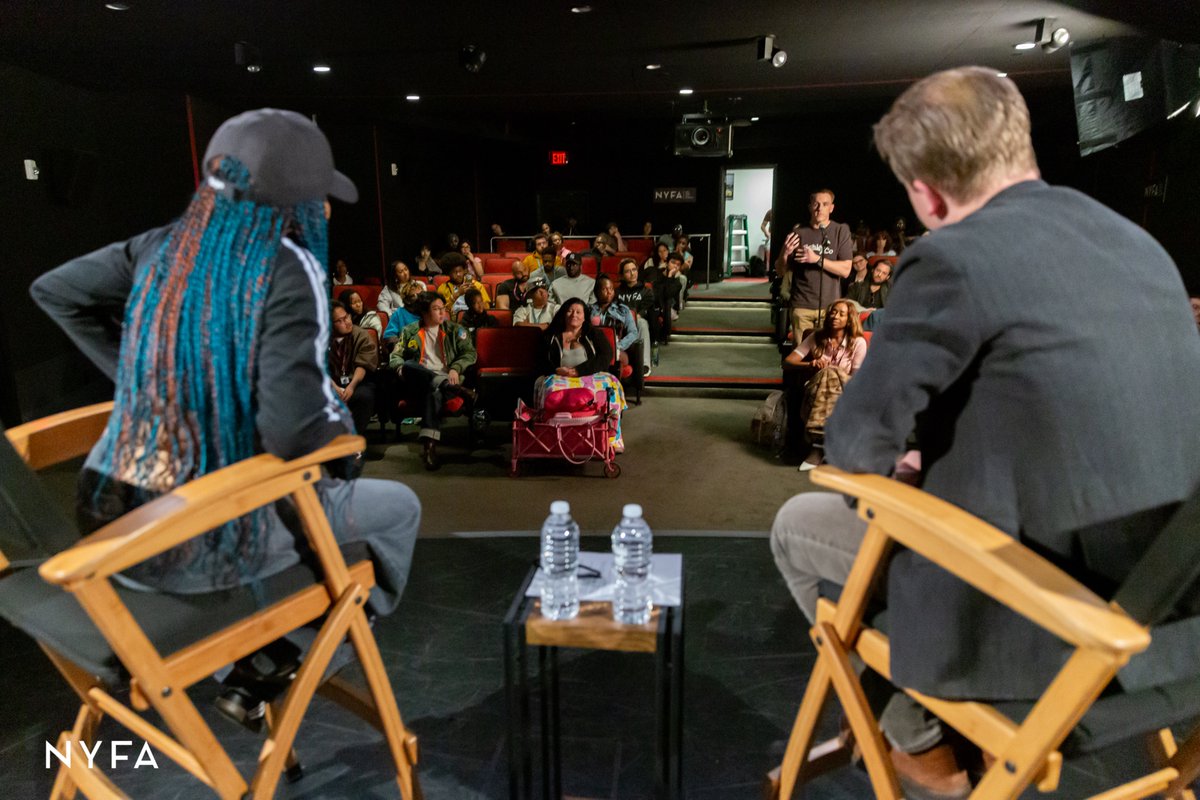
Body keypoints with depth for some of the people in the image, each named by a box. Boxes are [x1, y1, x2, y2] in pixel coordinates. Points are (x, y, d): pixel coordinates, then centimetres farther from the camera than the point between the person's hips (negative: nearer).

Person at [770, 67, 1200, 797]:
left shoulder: (954, 257, -19)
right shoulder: (1135, 240, 6)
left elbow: (854, 440, -16)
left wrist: (889, 466, 8)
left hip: (1041, 618, -8)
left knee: (798, 524, 13)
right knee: (932, 490, 30)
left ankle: (916, 737, 29)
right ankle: (945, 715, 39)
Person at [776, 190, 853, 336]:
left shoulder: (840, 230, 4)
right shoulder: (798, 232, 7)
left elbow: (845, 270, -4)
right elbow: (781, 272, 9)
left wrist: (817, 259, -16)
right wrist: (784, 253, -11)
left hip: (829, 305, -1)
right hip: (801, 305, 1)